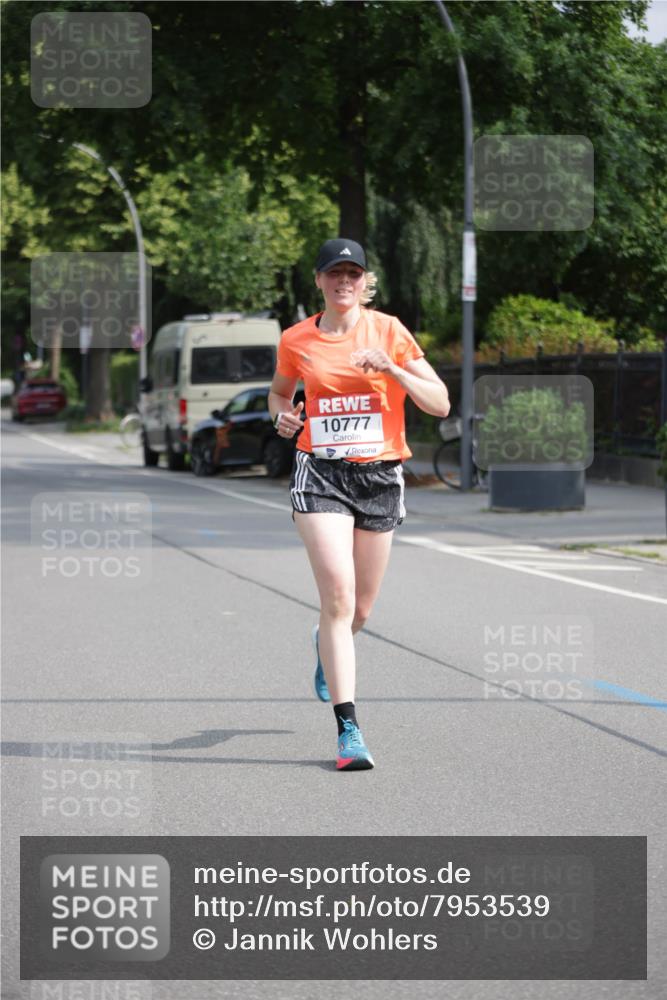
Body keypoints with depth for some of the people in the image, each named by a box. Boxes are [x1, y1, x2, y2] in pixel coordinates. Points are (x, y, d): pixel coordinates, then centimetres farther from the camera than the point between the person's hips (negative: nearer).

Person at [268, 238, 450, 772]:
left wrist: (391, 368, -18)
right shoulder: (296, 340, 3)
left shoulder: (388, 331, -1)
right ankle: (348, 728, -16)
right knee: (338, 596, -17)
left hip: (380, 474, 1)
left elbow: (440, 404, -3)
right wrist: (283, 414, -1)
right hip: (320, 472, -1)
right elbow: (280, 392, 22)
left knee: (360, 610, 11)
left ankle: (326, 647, 49)